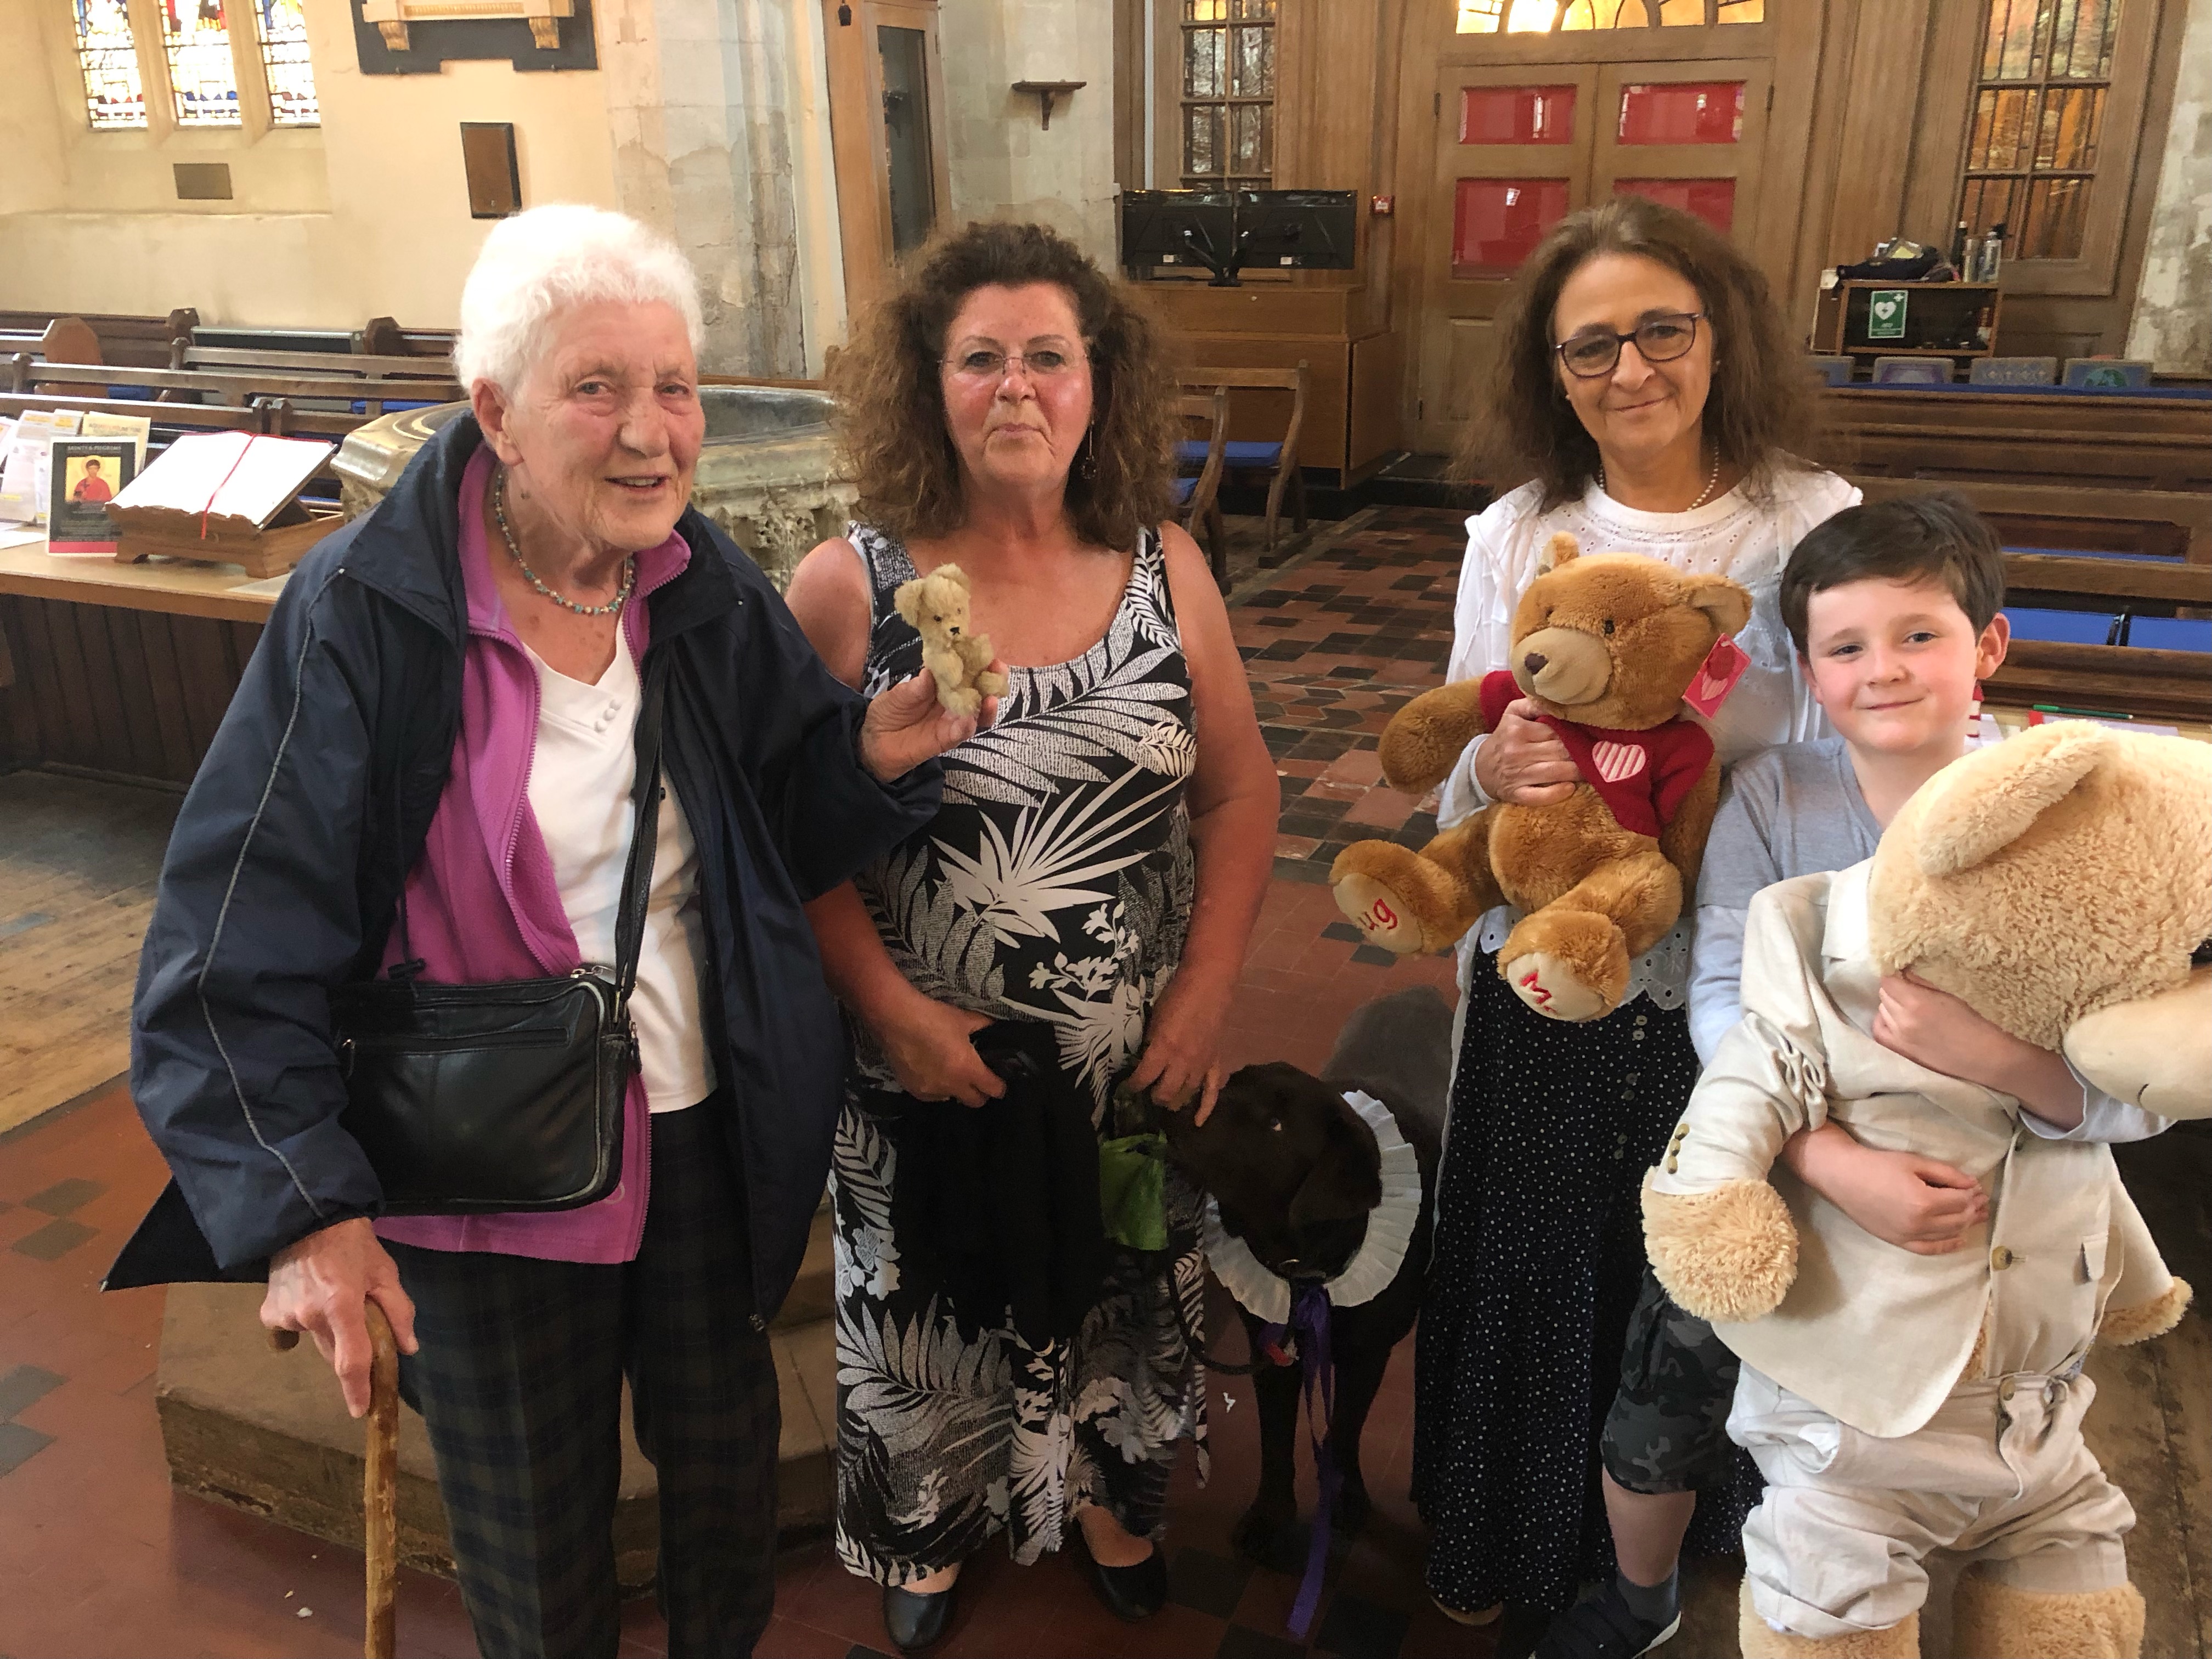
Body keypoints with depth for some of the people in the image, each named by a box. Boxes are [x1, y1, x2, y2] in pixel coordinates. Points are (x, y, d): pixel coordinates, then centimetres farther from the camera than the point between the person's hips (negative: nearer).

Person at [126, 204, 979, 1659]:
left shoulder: (710, 591, -6)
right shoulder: (365, 614, -19)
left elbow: (790, 833, 1)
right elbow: (235, 942, -17)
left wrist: (875, 753, -20)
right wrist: (299, 1207, -22)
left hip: (707, 1134, 4)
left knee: (726, 1467, 25)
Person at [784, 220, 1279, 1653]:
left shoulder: (1166, 571, -4)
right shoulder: (847, 588, -11)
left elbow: (1239, 792, -1)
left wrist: (1206, 997, -8)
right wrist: (894, 1011, -17)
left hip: (1135, 1063, 2)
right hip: (928, 1068, -2)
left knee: (1118, 1297, 23)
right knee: (935, 1313, 19)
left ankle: (1109, 1496, 54)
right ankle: (934, 1529, 50)